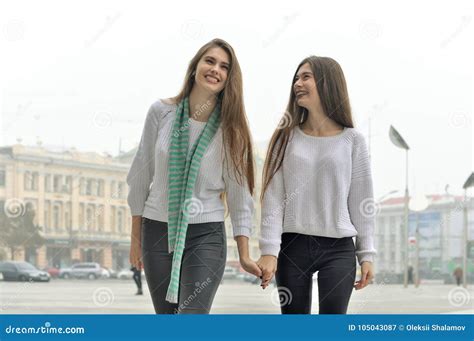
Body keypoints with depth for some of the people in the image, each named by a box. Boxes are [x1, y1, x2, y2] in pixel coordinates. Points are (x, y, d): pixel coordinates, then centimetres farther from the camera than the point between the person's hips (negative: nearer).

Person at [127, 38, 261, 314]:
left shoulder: (231, 127, -2)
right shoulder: (162, 112, -1)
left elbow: (239, 193, 0)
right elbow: (141, 177, 6)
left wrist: (244, 255, -4)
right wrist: (136, 238, 9)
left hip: (206, 235, -2)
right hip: (157, 229, 2)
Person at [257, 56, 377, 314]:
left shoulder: (352, 140, 3)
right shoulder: (287, 137, 6)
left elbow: (361, 200, 4)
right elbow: (273, 198, 0)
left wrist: (366, 254, 1)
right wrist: (269, 251, -10)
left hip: (339, 248, -1)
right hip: (293, 246, 2)